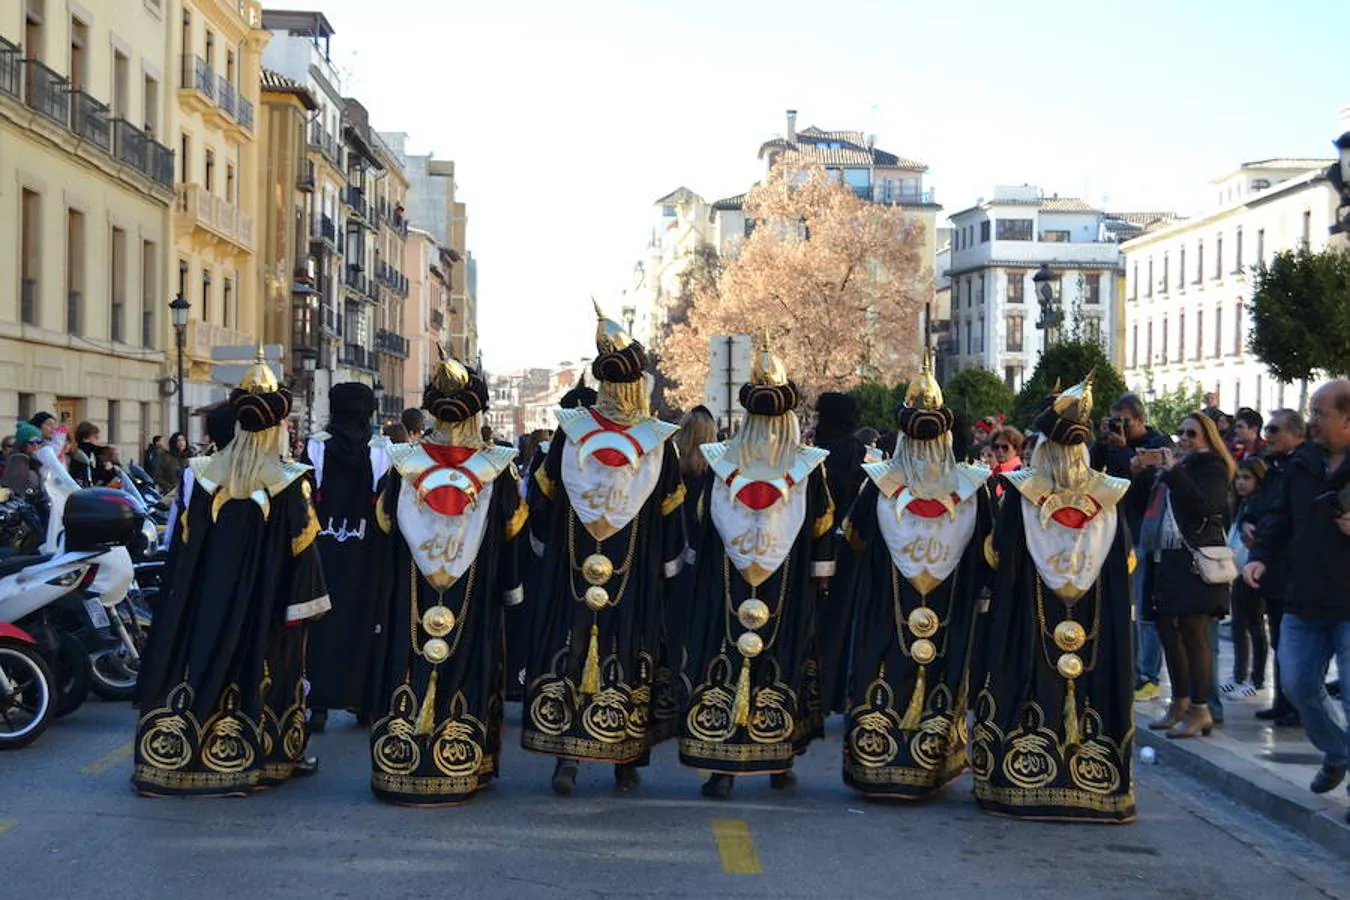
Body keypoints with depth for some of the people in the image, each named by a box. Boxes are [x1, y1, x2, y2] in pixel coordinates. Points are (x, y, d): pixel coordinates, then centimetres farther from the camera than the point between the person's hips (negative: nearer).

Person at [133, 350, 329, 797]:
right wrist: (306, 599, -5)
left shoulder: (207, 474, -1)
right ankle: (279, 752, 15)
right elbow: (301, 544, -11)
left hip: (210, 595, 3)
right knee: (268, 665, 5)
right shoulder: (289, 480, -11)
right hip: (267, 600, -3)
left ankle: (181, 753, 12)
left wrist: (182, 603, 14)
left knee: (207, 658, 8)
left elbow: (186, 537, 5)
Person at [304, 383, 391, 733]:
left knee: (322, 621, 3)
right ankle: (363, 700, 15)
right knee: (362, 620, 10)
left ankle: (320, 704, -1)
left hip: (323, 547, -1)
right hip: (365, 554, 1)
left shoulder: (315, 446, -5)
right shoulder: (380, 452, -4)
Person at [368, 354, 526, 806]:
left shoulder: (407, 461, -5)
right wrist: (511, 586, 7)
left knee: (413, 664, 7)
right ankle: (465, 768, 11)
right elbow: (510, 530, -2)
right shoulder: (496, 465, -7)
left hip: (413, 589, 1)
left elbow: (386, 521, 4)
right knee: (470, 663, 6)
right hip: (475, 595, -1)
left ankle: (403, 762, 12)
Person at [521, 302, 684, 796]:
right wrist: (669, 564, 9)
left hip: (573, 568, 0)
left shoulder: (571, 430, -4)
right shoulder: (656, 440, -5)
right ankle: (626, 762, 12)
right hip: (636, 571, 0)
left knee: (570, 649, 4)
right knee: (629, 652, 6)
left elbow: (543, 494, 5)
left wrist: (544, 543, 19)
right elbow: (670, 510, -1)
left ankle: (566, 757, 0)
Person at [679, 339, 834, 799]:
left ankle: (721, 769, -2)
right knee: (784, 661, 10)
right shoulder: (808, 467, -4)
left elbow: (700, 519, 6)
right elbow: (823, 527, 0)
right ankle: (781, 765, 17)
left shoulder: (720, 463, -3)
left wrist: (704, 567, 18)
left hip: (726, 588, 0)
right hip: (789, 589, 0)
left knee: (725, 664, 2)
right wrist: (821, 573, 9)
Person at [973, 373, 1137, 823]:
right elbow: (1124, 560, 4)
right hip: (1095, 618, 1)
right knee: (1090, 683, 5)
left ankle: (1021, 777, 5)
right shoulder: (1106, 496, -1)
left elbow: (999, 555, -3)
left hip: (1030, 618, -1)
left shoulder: (1020, 494, -7)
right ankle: (1092, 781, 8)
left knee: (1033, 681, 4)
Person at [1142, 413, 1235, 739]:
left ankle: (1200, 709, -4)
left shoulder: (1211, 467, 0)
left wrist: (1173, 472, -18)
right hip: (1165, 559, 8)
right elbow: (1150, 507, 22)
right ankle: (1180, 703, 20)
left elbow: (1205, 506, -17)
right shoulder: (1175, 464, 21)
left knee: (1193, 633, -8)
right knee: (1168, 630, 9)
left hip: (1194, 562, -8)